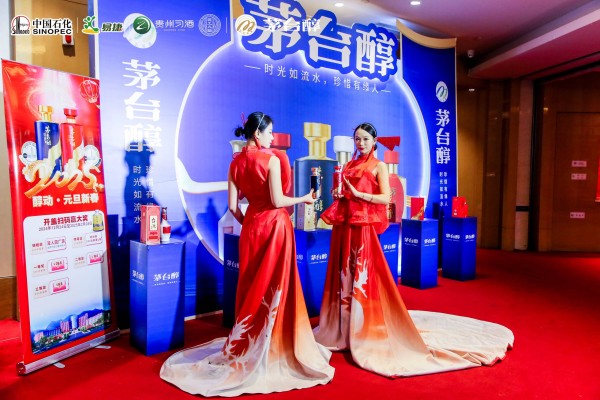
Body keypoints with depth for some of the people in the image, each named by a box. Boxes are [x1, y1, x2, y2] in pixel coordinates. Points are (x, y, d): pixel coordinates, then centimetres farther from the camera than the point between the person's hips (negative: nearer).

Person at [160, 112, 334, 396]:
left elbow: (232, 205, 4)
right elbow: (278, 200, -16)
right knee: (274, 287, 4)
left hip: (251, 225, 6)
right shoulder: (272, 158, -12)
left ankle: (245, 346, 26)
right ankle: (272, 347, 15)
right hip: (274, 224, -6)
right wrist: (303, 199, -1)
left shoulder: (236, 163, 6)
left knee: (250, 285, 15)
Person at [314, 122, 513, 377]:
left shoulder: (378, 166, -2)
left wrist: (358, 194, -18)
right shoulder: (348, 166, 16)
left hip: (364, 226, -6)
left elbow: (385, 198, -12)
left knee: (363, 276, -3)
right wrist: (338, 196, 1)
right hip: (344, 226, 6)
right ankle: (342, 327, 22)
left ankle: (363, 330, 9)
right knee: (344, 276, 10)